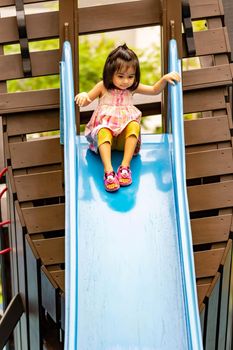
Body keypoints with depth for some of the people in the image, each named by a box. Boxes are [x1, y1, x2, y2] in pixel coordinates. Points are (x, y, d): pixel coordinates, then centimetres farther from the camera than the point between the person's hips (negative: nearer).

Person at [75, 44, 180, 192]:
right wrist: (83, 95, -20)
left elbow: (154, 90, 13)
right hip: (105, 125, -2)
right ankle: (108, 171, -55)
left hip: (125, 132, 2)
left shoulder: (132, 87, 10)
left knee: (134, 125, -32)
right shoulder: (103, 87, 4)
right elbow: (85, 102, 5)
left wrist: (164, 79, -5)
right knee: (104, 132, -37)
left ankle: (125, 166, -42)